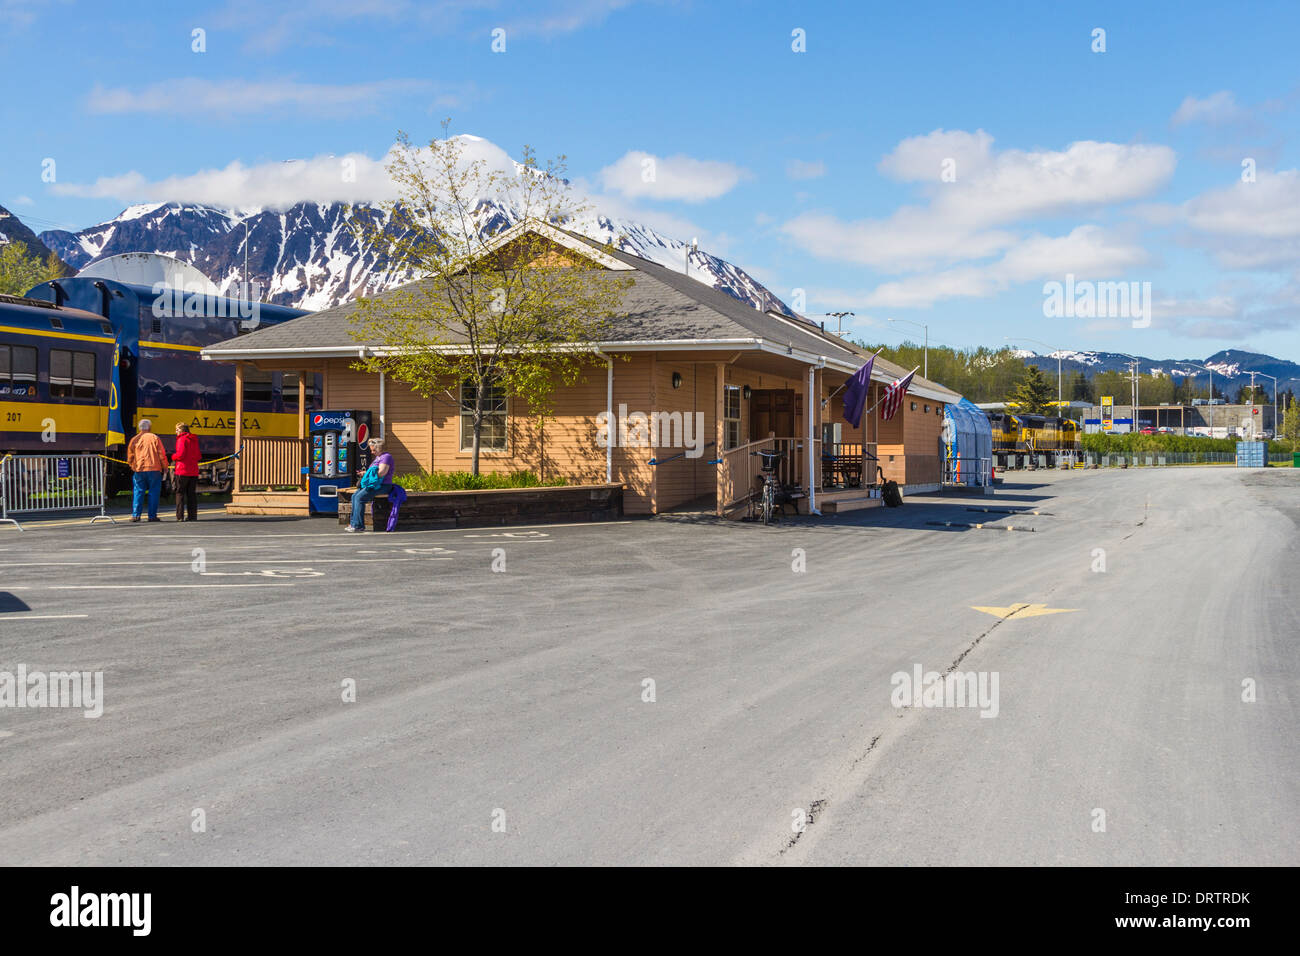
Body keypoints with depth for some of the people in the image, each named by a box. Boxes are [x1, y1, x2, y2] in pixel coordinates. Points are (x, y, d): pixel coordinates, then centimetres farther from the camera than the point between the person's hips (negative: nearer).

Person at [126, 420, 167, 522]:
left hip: (139, 471, 2)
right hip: (154, 469, -2)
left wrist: (133, 467, 24)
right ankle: (152, 515, 1)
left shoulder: (134, 440, 7)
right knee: (153, 493, 3)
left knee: (138, 492, 7)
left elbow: (130, 457, 10)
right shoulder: (154, 438, -1)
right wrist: (165, 467, 7)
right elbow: (162, 455, -2)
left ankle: (135, 515, 1)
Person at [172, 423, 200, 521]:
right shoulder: (194, 440, 15)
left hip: (183, 470, -6)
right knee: (192, 494, 9)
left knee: (180, 493, -1)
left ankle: (180, 516, -4)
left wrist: (173, 457, 2)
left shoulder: (182, 439, -8)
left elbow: (180, 454, -16)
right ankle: (193, 516, 6)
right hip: (194, 471, 6)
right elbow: (198, 456, 16)